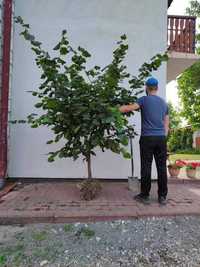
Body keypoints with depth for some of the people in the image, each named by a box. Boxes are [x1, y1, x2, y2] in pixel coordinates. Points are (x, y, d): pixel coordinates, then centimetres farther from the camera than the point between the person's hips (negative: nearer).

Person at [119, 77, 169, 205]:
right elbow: (166, 124, 17)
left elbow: (129, 108, -15)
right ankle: (163, 196, 16)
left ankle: (145, 196, 11)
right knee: (162, 167, 7)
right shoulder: (164, 103, 16)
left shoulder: (144, 99, 1)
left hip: (147, 138, -4)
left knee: (146, 167, 2)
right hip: (161, 138, 4)